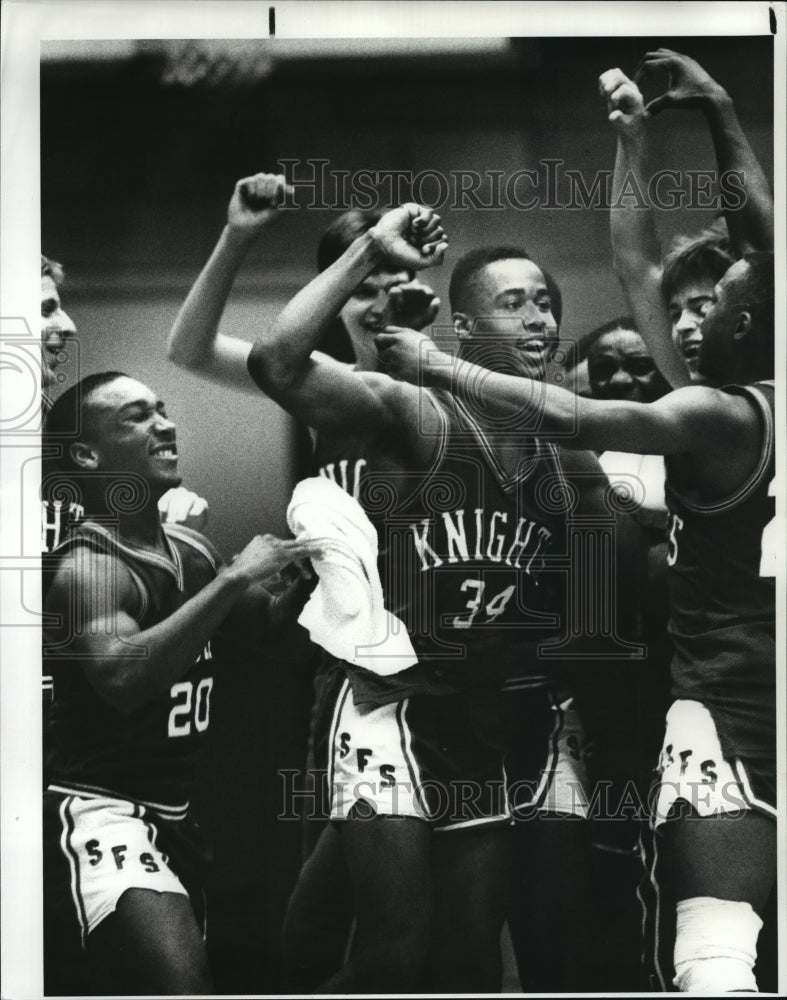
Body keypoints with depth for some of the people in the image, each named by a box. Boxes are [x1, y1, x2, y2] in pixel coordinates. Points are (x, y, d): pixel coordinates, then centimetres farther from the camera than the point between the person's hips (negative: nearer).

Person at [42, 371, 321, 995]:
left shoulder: (192, 547, 8)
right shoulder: (87, 566, -17)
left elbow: (258, 626, 24)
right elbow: (122, 678, -35)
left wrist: (304, 574, 4)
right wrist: (233, 579, -31)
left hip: (177, 810, 9)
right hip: (99, 807, -9)